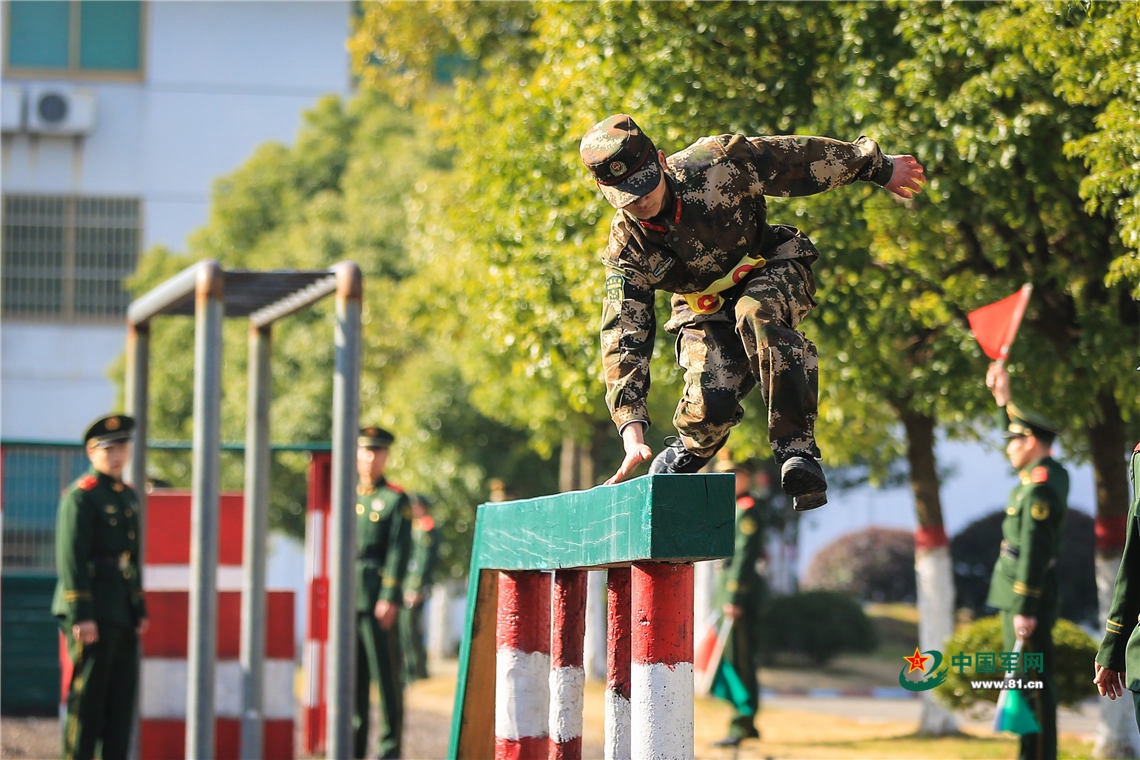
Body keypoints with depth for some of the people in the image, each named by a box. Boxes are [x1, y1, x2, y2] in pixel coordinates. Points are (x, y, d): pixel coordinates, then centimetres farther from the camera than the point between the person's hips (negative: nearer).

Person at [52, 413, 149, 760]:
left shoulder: (128, 496, 17)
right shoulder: (80, 496, -9)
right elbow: (71, 558, -14)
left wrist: (140, 611, 16)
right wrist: (80, 616, -20)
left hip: (124, 614, 8)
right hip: (93, 613, -8)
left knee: (122, 696, 8)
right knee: (87, 696, -6)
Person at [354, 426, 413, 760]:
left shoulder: (396, 500, 0)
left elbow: (399, 551, -7)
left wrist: (390, 598, -15)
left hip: (378, 597, -5)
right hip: (347, 600, 5)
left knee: (386, 672, -3)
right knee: (352, 671, 7)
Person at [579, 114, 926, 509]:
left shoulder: (713, 164, -29)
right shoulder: (626, 251, -23)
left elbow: (797, 157, -15)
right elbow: (624, 340, -25)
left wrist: (880, 168, -3)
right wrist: (632, 432, -37)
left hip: (772, 272, -2)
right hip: (707, 308, 2)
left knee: (755, 312, -37)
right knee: (711, 399, -24)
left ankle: (796, 448, -33)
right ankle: (686, 454, 13)